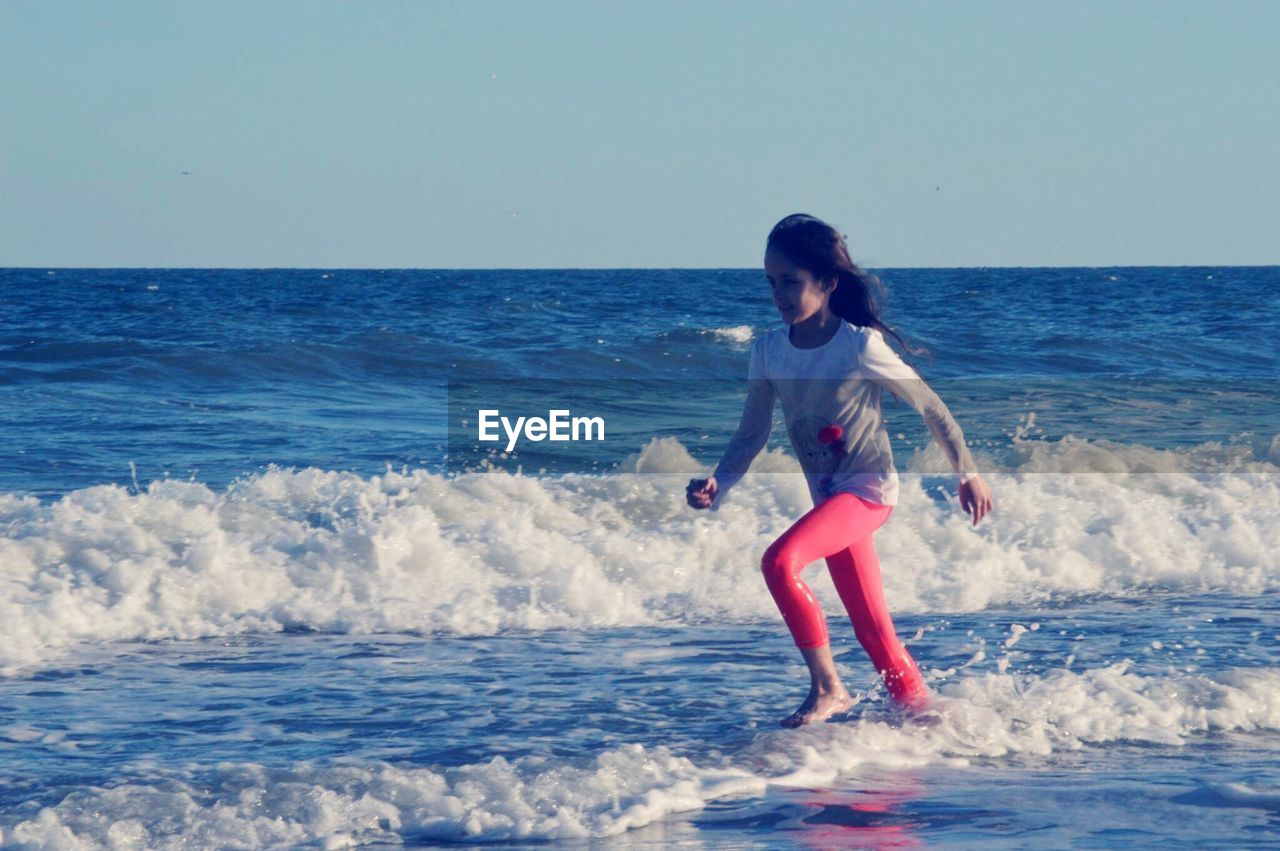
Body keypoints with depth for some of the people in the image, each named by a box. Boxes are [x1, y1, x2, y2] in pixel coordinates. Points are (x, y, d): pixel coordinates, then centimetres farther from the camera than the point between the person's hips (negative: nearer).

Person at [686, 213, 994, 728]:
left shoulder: (860, 346, -18)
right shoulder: (769, 351, -2)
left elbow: (930, 408, -7)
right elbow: (751, 436, 2)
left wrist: (968, 475, 1)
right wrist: (716, 487, -16)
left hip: (869, 489, -6)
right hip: (828, 497, 6)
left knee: (779, 561, -26)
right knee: (872, 628, 10)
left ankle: (827, 688, -14)